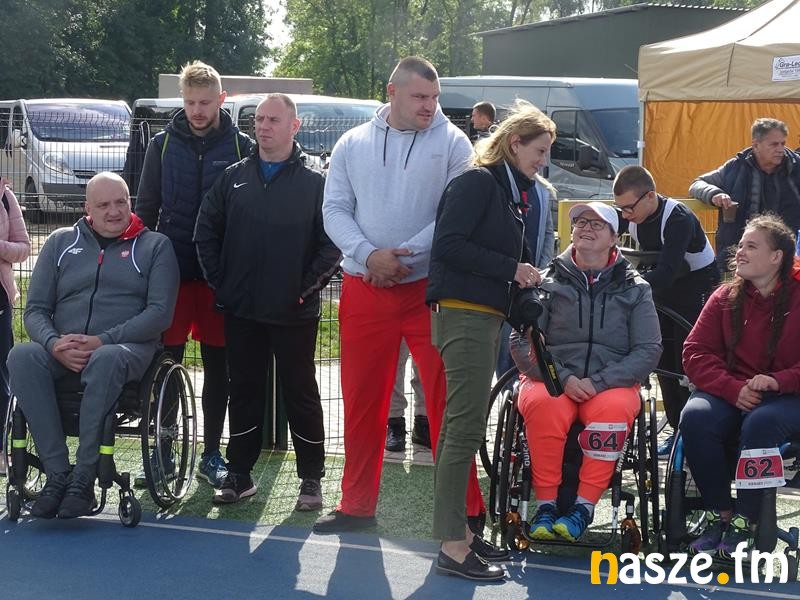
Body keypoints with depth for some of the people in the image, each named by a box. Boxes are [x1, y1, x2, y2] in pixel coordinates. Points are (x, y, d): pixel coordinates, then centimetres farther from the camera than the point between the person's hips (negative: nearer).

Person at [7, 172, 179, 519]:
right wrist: (54, 343, -11)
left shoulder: (155, 246, 10)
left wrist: (103, 341, -15)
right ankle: (58, 473, -32)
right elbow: (35, 309, 12)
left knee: (106, 360, -40)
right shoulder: (61, 243, 18)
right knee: (22, 356, -31)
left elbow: (160, 312, -2)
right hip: (62, 351, 3)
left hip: (127, 348, -3)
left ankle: (84, 477, -35)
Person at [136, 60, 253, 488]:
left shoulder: (240, 146, 1)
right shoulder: (163, 144, 5)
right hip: (171, 270, 1)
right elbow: (146, 208, 9)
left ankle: (211, 454, 16)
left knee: (217, 365, 6)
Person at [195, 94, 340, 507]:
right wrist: (218, 282, 4)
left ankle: (311, 477, 11)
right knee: (244, 391, 10)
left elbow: (333, 240, -5)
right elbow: (206, 230, 11)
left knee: (300, 392, 3)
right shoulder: (234, 178, 9)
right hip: (241, 309, 4)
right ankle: (239, 473, 19)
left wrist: (309, 285, -9)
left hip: (295, 312, -3)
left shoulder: (314, 183, -2)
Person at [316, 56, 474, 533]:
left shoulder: (452, 143, -1)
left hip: (431, 288, -3)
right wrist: (368, 254, -12)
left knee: (446, 400, -4)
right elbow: (335, 209, 5)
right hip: (364, 290, 3)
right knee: (361, 401, 10)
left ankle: (466, 508, 4)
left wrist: (408, 253, -16)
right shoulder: (353, 145, 9)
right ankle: (357, 504, 22)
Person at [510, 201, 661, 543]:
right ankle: (545, 505, -27)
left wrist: (597, 382, -11)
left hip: (612, 384, 0)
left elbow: (648, 349, 3)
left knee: (614, 409, -35)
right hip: (551, 380, 0)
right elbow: (521, 342, 3)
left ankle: (583, 507, -29)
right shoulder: (548, 282, 12)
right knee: (545, 406, -35)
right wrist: (563, 378, -13)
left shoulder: (636, 289, 13)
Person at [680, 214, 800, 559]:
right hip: (731, 393, 3)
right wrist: (734, 389, -14)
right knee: (695, 417, -29)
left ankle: (744, 526, -27)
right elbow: (696, 352, 3)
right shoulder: (726, 297, 10)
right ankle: (720, 515, -17)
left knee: (761, 423, -37)